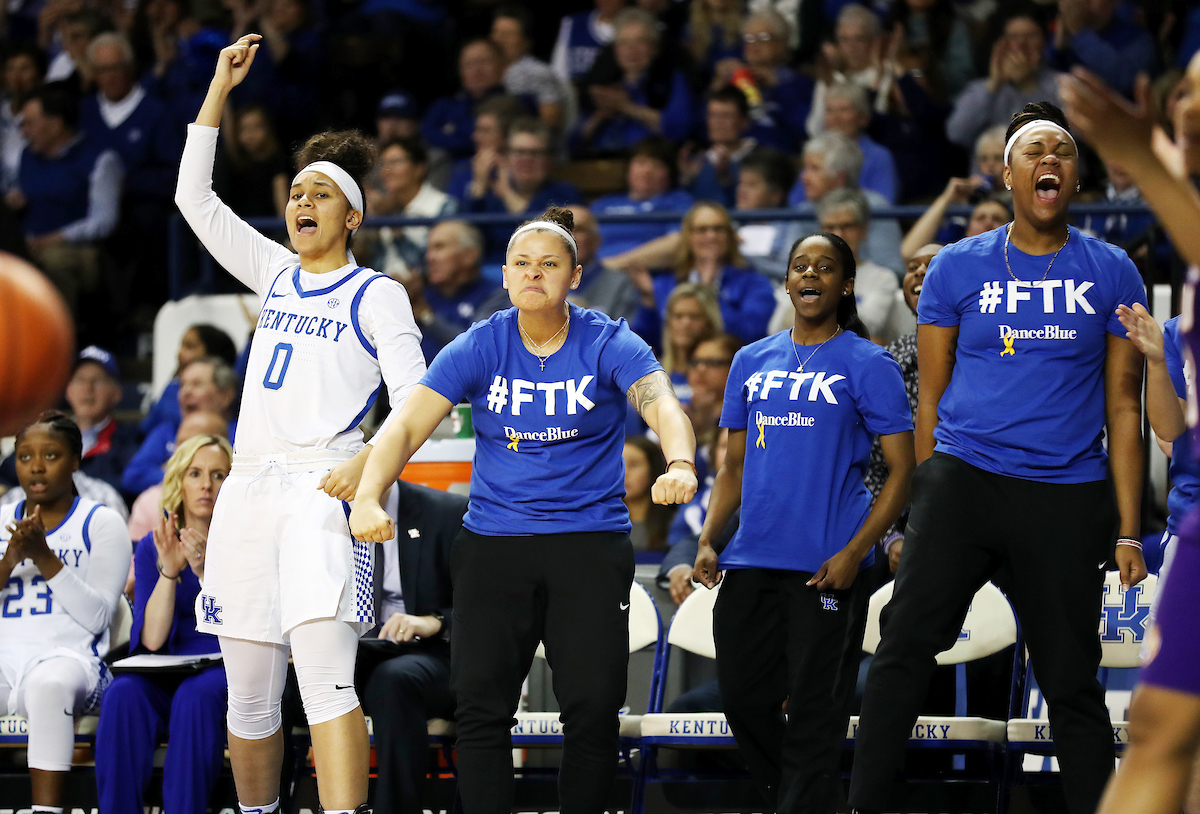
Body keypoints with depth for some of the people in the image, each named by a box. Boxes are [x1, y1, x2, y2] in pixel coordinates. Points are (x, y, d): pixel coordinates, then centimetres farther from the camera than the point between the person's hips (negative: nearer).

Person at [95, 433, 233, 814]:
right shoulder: (152, 547, 8)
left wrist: (208, 575, -25)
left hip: (228, 672, -2)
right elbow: (152, 640, -4)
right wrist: (169, 572, -17)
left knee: (195, 696, -36)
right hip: (166, 676, 2)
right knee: (123, 694, -31)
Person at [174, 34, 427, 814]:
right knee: (249, 692, 7)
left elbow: (413, 403, -4)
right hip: (250, 487, 6)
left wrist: (366, 464, -22)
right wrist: (220, 89, 16)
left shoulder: (376, 294, 4)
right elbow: (195, 197, 21)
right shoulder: (276, 274, 19)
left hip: (322, 487, -6)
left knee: (325, 674, -22)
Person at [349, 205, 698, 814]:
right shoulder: (478, 349, 0)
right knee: (480, 705, -7)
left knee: (593, 707, -7)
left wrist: (680, 463, -44)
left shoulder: (610, 345, -4)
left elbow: (661, 405, -21)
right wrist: (368, 496, -26)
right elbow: (407, 424, -8)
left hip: (590, 541, -1)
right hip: (492, 542, 1)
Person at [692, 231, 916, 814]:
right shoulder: (752, 362, 14)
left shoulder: (867, 364, 0)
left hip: (827, 567, -5)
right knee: (741, 697, 6)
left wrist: (855, 552, -14)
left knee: (814, 716, -5)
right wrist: (708, 541, 6)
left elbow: (903, 470, -4)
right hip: (751, 563, 5)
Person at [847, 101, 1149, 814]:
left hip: (1068, 495, 0)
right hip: (963, 479, 0)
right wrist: (921, 507, 6)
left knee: (1072, 680, 4)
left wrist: (1128, 530, 2)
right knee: (907, 641, -13)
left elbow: (1123, 408, 7)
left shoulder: (1110, 272, 6)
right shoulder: (959, 267, 6)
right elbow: (931, 398, 10)